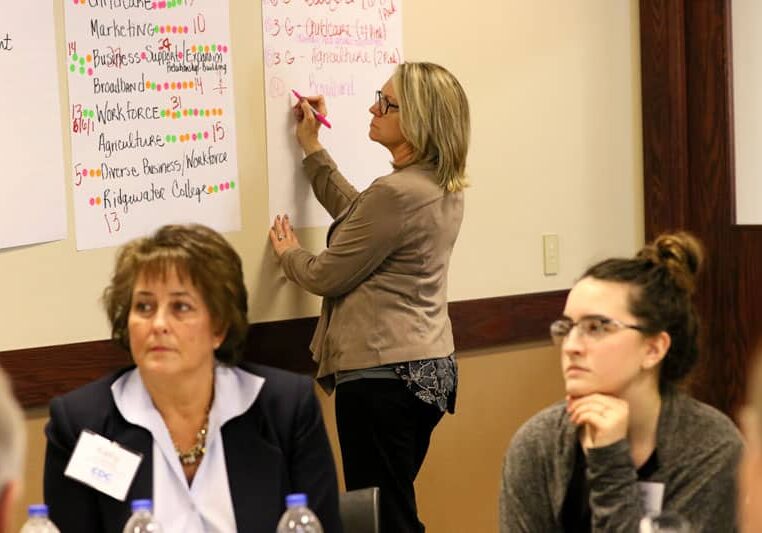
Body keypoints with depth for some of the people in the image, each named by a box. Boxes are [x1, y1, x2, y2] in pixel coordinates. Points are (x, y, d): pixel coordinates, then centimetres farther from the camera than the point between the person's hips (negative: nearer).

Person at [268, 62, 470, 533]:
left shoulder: (397, 193, -20)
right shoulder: (445, 188, 8)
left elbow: (327, 276, -11)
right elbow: (359, 217, 22)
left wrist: (288, 253, 10)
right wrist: (312, 149, 24)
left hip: (381, 374, -10)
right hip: (430, 369, 10)